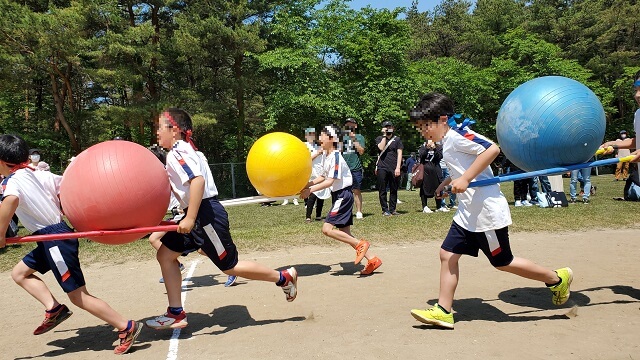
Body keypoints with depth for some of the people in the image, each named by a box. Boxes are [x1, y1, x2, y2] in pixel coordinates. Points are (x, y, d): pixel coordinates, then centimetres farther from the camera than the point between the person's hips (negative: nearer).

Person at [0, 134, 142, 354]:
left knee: (78, 296, -3)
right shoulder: (38, 174, 13)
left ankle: (126, 328, -1)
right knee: (19, 273, 21)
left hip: (55, 239, -9)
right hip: (54, 237, 9)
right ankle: (54, 309, 9)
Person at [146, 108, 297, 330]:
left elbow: (198, 180, -29)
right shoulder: (181, 151, 17)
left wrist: (190, 218, -29)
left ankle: (284, 278, 13)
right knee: (165, 254, 8)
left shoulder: (177, 153, -14)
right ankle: (176, 314, 14)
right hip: (198, 215, 10)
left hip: (206, 214, -10)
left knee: (230, 266, 0)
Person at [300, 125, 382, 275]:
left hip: (343, 195, -10)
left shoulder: (335, 157, -17)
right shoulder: (326, 156, 12)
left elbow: (330, 181, -22)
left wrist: (311, 190, -21)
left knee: (327, 229, -15)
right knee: (345, 233, 9)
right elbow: (323, 177, 20)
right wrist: (306, 185, 12)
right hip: (338, 195, 10)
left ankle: (360, 244, -6)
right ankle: (372, 259, 13)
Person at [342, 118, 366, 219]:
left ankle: (359, 212, 7)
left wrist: (354, 139, -9)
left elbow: (361, 151, -3)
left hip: (356, 168, -2)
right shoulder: (342, 137, 16)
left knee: (357, 191, 1)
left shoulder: (359, 137, 8)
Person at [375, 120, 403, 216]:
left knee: (394, 190, 4)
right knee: (382, 190, 0)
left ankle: (392, 209, 11)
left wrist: (398, 167, -7)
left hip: (393, 168, 1)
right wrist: (384, 135, -5)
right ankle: (385, 210, 6)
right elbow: (381, 148, -10)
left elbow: (399, 153, 3)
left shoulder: (397, 139, 11)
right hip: (382, 168, -1)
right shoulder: (379, 138, 11)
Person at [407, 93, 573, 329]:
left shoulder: (456, 135, -16)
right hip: (467, 214, 10)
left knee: (502, 263, 5)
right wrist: (450, 181, 20)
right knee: (447, 254, 4)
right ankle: (443, 312, 10)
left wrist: (465, 178, -30)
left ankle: (557, 279, 25)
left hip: (487, 212, -10)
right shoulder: (448, 143, 14)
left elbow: (492, 149, -29)